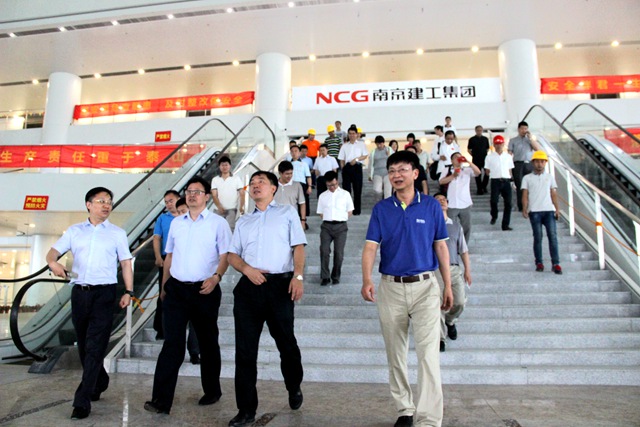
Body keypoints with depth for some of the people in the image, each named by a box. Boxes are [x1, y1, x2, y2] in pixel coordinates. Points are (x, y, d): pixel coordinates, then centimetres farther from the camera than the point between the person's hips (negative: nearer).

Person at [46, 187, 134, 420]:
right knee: (84, 346, 14)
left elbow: (126, 263, 6)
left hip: (104, 294, -3)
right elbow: (53, 252, 8)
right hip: (79, 293, 3)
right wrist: (53, 263, -16)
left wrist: (128, 291, -3)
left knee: (94, 348, -7)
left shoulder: (117, 233, 6)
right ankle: (99, 383, 35)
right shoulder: (74, 231, 11)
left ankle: (83, 401, -2)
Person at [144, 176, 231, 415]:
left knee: (208, 343, 11)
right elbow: (169, 256, 17)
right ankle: (161, 400, 2)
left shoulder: (218, 223, -2)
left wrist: (216, 277, -23)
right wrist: (164, 286, 16)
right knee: (172, 343, -2)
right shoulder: (176, 223, 11)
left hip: (204, 290, -3)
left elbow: (225, 256, -6)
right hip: (176, 289, 3)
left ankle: (212, 391, 29)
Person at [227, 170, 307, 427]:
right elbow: (232, 255, 15)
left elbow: (298, 247, 1)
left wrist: (298, 276, -14)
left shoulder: (287, 213, 11)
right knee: (245, 349, 2)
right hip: (249, 286, 3)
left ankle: (294, 388, 37)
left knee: (286, 343, 9)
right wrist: (247, 269, -7)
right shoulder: (243, 222, 21)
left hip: (280, 284, -3)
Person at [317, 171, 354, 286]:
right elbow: (321, 213, 16)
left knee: (339, 252, -1)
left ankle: (336, 276, 13)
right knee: (324, 251, -10)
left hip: (341, 226, -1)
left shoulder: (345, 194, 9)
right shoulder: (322, 196, 14)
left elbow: (350, 211, 12)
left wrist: (342, 219, 2)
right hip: (326, 226, 1)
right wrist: (327, 219, 3)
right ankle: (325, 277, -3)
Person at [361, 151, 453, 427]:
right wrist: (367, 280, -23)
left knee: (428, 355, -9)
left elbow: (441, 247, 6)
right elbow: (370, 246, -6)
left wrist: (448, 286, 5)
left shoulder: (431, 205, 2)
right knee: (396, 354, 12)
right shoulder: (381, 209, 3)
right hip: (391, 287, 2)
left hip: (425, 286, -2)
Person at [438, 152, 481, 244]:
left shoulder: (467, 170, 6)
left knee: (466, 228, 9)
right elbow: (441, 182, -11)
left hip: (465, 204, 2)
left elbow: (478, 172, -11)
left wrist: (468, 162, -17)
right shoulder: (447, 171, 3)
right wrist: (453, 176, -19)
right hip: (452, 205, -2)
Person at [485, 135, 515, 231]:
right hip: (495, 181, -2)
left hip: (506, 181, 2)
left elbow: (510, 170, 15)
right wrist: (494, 174, -5)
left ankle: (505, 225, 7)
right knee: (494, 200, -17)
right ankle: (494, 216, 15)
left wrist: (511, 179, 3)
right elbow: (487, 170, 7)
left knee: (508, 203, -1)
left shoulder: (508, 156, 13)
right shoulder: (490, 157, 6)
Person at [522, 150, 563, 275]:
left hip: (549, 210, 1)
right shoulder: (527, 178, 10)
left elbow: (554, 194, 12)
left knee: (553, 236, -7)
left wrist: (557, 209, 2)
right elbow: (525, 195, 4)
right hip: (534, 211, -1)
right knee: (537, 237, 0)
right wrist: (524, 209, -9)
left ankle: (555, 263, -6)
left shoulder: (550, 177, 15)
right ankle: (539, 263, 6)